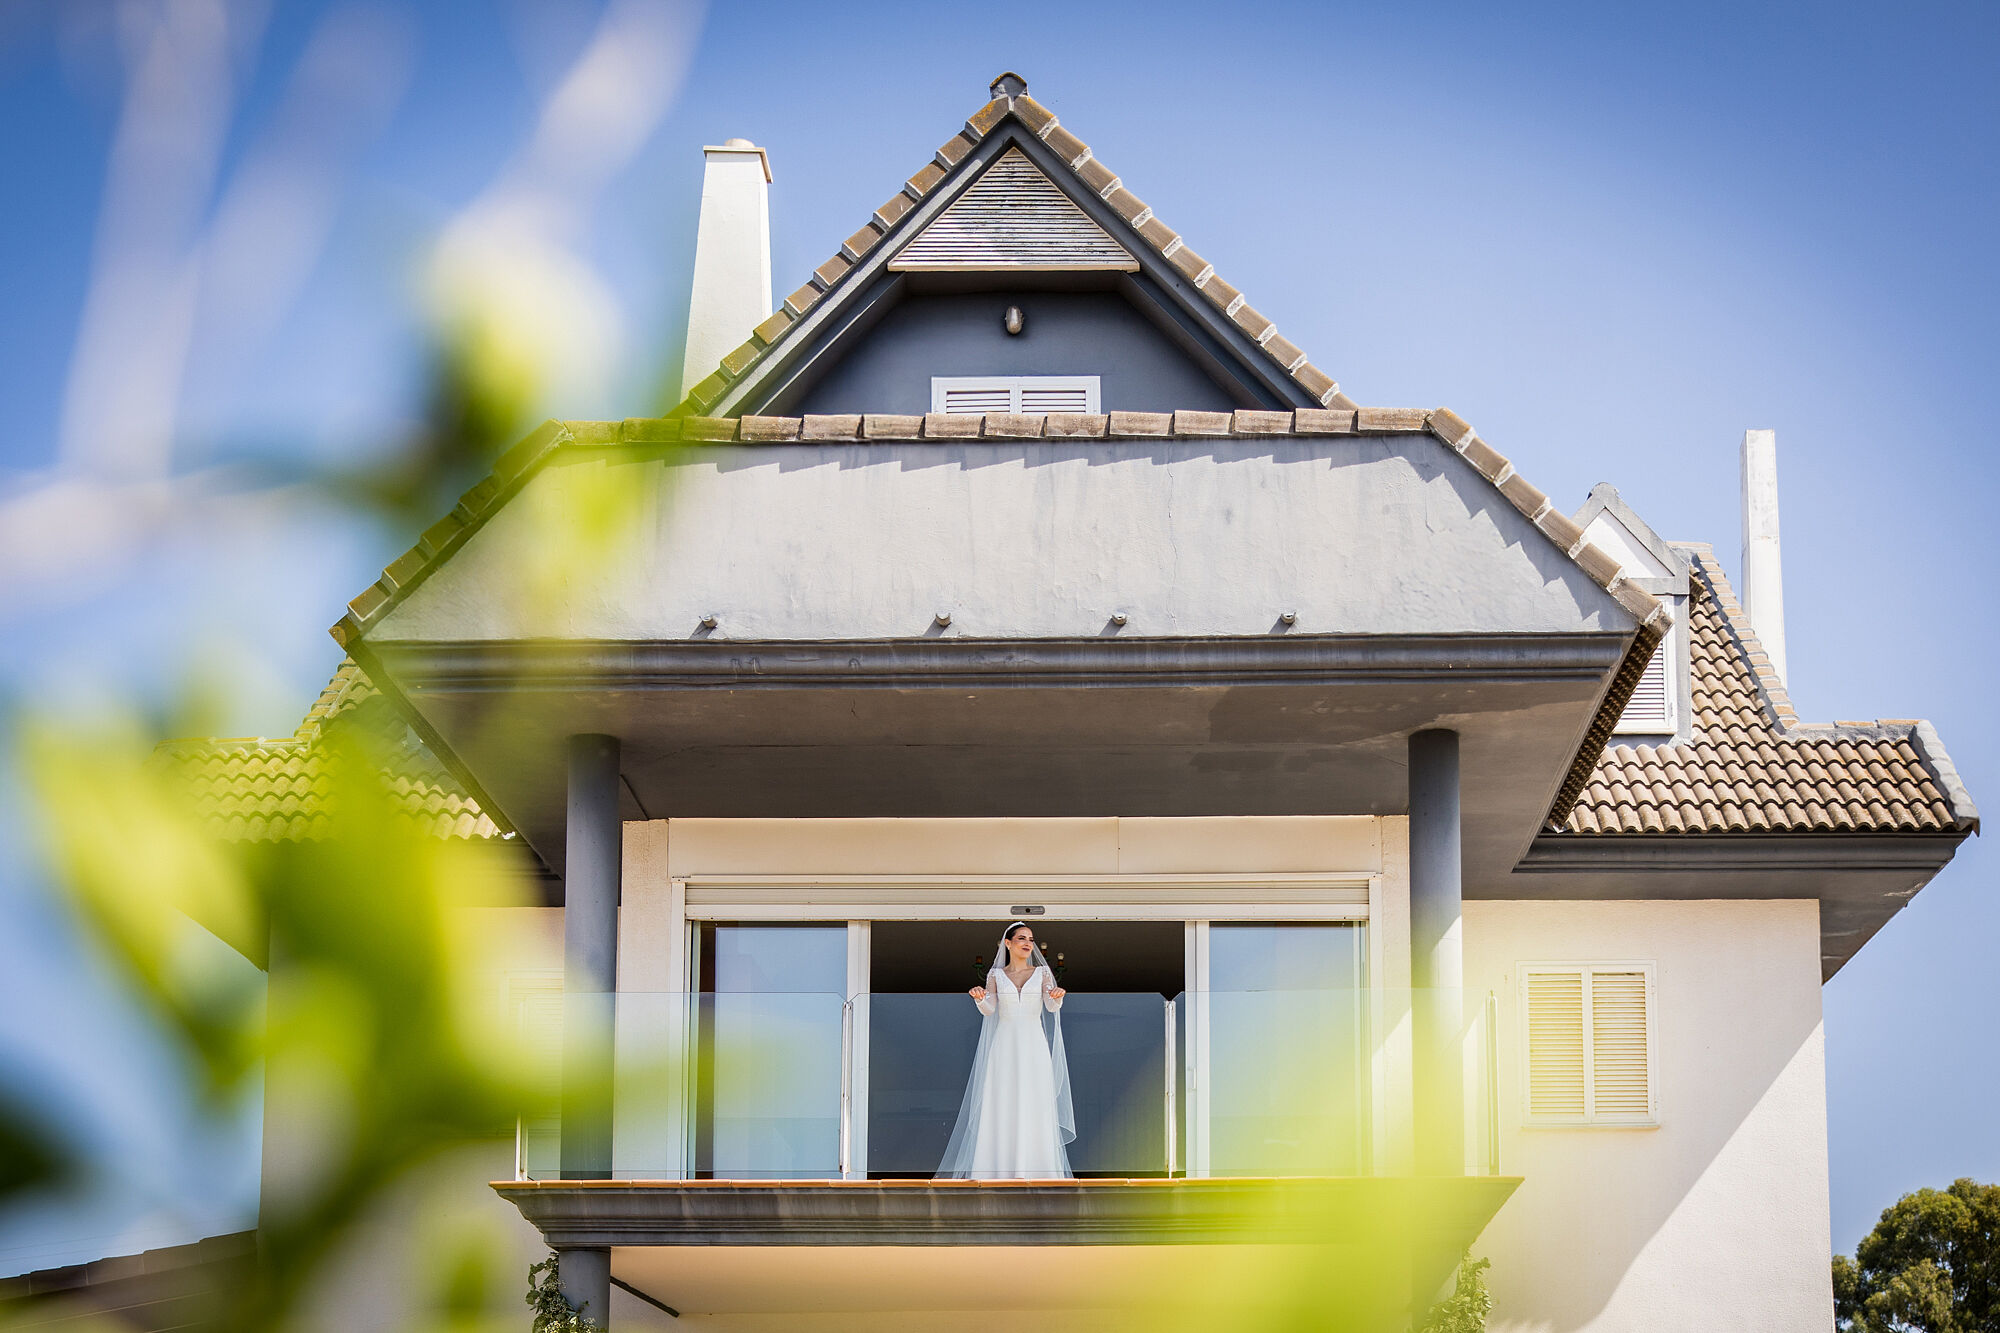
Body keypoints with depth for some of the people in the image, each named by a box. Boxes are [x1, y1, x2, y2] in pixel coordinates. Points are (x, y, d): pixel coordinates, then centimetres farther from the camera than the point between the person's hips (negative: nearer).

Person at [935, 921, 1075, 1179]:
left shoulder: (1042, 973, 10)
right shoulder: (996, 974, 10)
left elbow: (1051, 1007, -4)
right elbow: (989, 1009, -2)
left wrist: (1057, 996, -26)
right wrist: (979, 998, -23)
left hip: (1033, 1046, 0)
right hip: (1004, 1045, 0)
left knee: (1033, 1107, -6)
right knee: (1000, 1107, -6)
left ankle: (1030, 1169, -7)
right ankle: (998, 1170, -7)